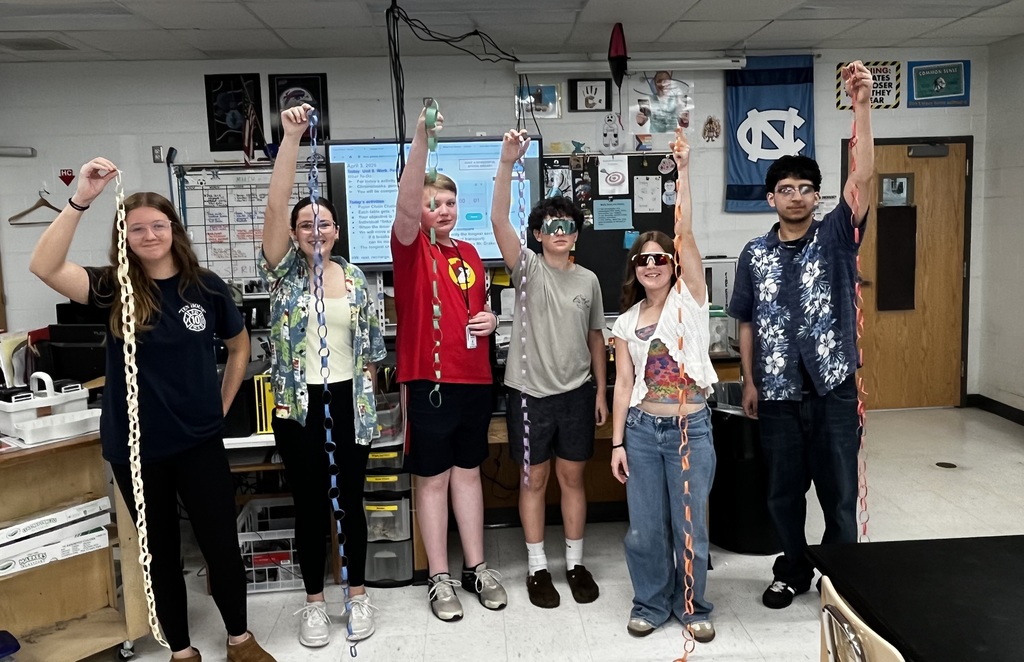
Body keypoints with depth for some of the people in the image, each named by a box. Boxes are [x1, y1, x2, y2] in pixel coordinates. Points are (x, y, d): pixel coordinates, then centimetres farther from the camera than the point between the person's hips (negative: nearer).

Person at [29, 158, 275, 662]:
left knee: (221, 543, 9)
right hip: (135, 446, 0)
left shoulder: (205, 286, -3)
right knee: (161, 551, 14)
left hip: (199, 441, 0)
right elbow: (45, 266, -24)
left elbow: (239, 346, 11)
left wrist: (221, 406, 6)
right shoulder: (113, 287, -6)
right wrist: (80, 200, -32)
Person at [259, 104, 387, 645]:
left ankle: (357, 594, 26)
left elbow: (371, 345, 8)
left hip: (349, 402, 1)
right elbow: (274, 206, -17)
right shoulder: (284, 271, -2)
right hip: (299, 404, -1)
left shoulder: (355, 278, 4)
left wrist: (366, 396, 3)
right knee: (309, 503, 8)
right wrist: (290, 138, -25)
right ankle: (314, 601, 24)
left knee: (351, 500, 10)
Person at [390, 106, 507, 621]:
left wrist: (489, 319, 1)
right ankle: (440, 578, 18)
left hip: (475, 378, 5)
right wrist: (421, 139, -37)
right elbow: (406, 201, -26)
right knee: (432, 478, 5)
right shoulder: (411, 248, -5)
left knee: (468, 471, 15)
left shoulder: (469, 253, 12)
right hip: (429, 380, -5)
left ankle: (476, 567, 27)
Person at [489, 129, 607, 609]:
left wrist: (600, 391, 9)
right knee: (534, 480, 8)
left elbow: (595, 338, 12)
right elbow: (498, 221, -20)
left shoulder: (588, 280, 6)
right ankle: (537, 568, 21)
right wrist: (507, 163, -31)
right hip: (530, 391, -3)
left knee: (572, 478, 12)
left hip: (576, 392, 3)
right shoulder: (528, 269, -5)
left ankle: (575, 563, 26)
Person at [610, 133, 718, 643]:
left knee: (690, 525, 6)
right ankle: (651, 603, 29)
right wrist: (617, 442, 1)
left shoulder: (689, 299, -1)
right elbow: (624, 383, 5)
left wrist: (683, 171, -17)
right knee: (645, 528, 8)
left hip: (690, 427, -2)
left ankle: (692, 606, 27)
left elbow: (685, 234, -13)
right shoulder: (627, 321, 7)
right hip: (642, 429, 3)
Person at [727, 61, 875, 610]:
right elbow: (747, 323, 8)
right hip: (778, 390, 2)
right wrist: (749, 381, 4)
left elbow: (862, 178, -16)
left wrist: (862, 106, -26)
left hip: (833, 386, -1)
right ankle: (793, 571, 31)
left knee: (839, 488, 7)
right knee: (784, 489, 12)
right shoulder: (755, 254, 3)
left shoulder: (835, 236, -1)